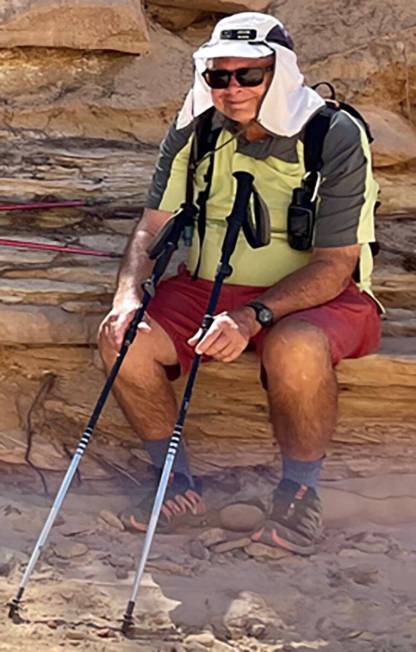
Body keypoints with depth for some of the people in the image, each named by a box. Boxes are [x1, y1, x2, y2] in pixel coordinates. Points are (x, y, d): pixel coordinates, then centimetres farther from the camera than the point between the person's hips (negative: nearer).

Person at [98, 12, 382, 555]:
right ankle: (180, 485, 1)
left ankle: (299, 492, -12)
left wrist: (253, 315, -32)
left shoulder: (337, 137, -16)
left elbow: (335, 263, -19)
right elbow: (153, 227, 1)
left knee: (296, 348, -39)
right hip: (209, 287, 5)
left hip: (315, 294, -4)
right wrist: (129, 296, -19)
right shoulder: (194, 132, -2)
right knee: (123, 338, -20)